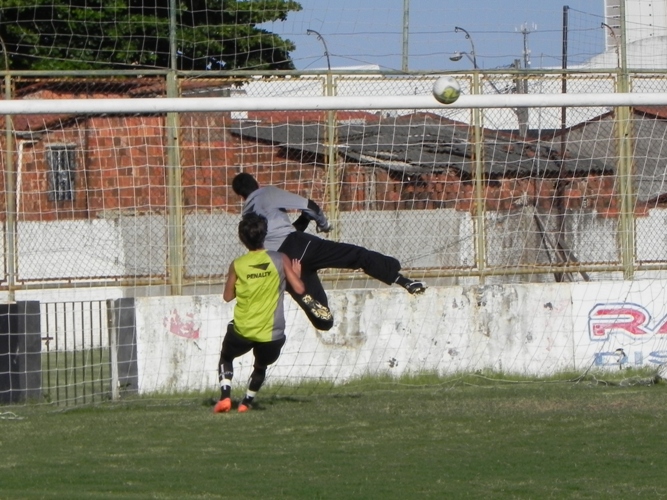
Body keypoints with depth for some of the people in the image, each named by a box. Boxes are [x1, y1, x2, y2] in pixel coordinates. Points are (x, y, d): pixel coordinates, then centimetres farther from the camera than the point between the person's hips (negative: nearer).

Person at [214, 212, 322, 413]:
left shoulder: (237, 265, -4)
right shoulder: (280, 260, -7)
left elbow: (227, 296, 7)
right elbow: (299, 289, -8)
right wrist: (296, 273, 12)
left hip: (242, 331, 0)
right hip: (272, 335, 0)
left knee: (226, 357, 26)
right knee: (260, 366, 30)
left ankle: (225, 396, 6)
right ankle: (246, 402, 26)